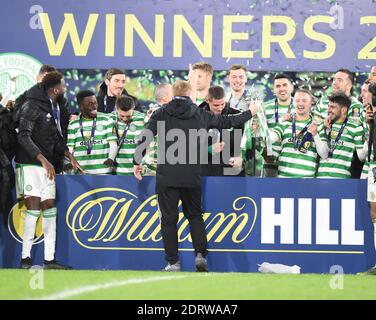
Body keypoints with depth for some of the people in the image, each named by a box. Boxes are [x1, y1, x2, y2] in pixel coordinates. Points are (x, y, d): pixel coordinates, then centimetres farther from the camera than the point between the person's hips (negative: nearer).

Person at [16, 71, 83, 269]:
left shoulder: (53, 108, 16)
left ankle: (49, 259, 8)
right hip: (30, 164, -8)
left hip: (47, 165, 8)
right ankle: (25, 258, -9)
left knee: (49, 207, 5)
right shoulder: (32, 106, -12)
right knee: (34, 206, -13)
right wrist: (43, 160, -24)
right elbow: (23, 137, -19)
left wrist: (69, 156, 9)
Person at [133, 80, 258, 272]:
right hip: (192, 177, 2)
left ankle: (173, 262, 3)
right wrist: (250, 113, 31)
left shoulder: (161, 114, 2)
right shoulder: (200, 115, 6)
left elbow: (145, 137, -6)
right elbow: (227, 122, 16)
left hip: (167, 177, -2)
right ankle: (200, 254, 4)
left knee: (169, 218, 4)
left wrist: (137, 162, 2)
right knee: (195, 215, 18)